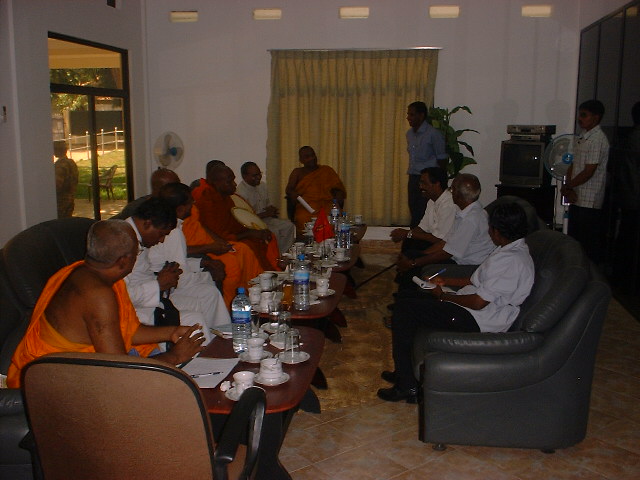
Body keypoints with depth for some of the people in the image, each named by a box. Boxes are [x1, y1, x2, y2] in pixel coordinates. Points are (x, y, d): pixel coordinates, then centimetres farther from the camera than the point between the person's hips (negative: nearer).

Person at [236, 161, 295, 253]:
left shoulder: (262, 185, 8)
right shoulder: (241, 192, -19)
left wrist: (272, 210, -4)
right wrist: (266, 214, -18)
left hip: (265, 218, 9)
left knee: (289, 226, -8)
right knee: (274, 232, -30)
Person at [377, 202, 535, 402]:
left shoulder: (510, 260, -24)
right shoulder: (516, 249, 10)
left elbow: (478, 302, -25)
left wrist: (443, 296, -10)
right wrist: (447, 281, 18)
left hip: (477, 321, -11)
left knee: (404, 309, -12)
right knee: (412, 301, 17)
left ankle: (407, 386, -4)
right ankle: (405, 372, 21)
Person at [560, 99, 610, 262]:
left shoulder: (598, 140, -14)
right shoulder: (583, 137, 15)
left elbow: (589, 172, -18)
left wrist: (566, 187, -7)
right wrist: (569, 190, -1)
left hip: (589, 201, -9)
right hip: (577, 199, 10)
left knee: (588, 245, -3)